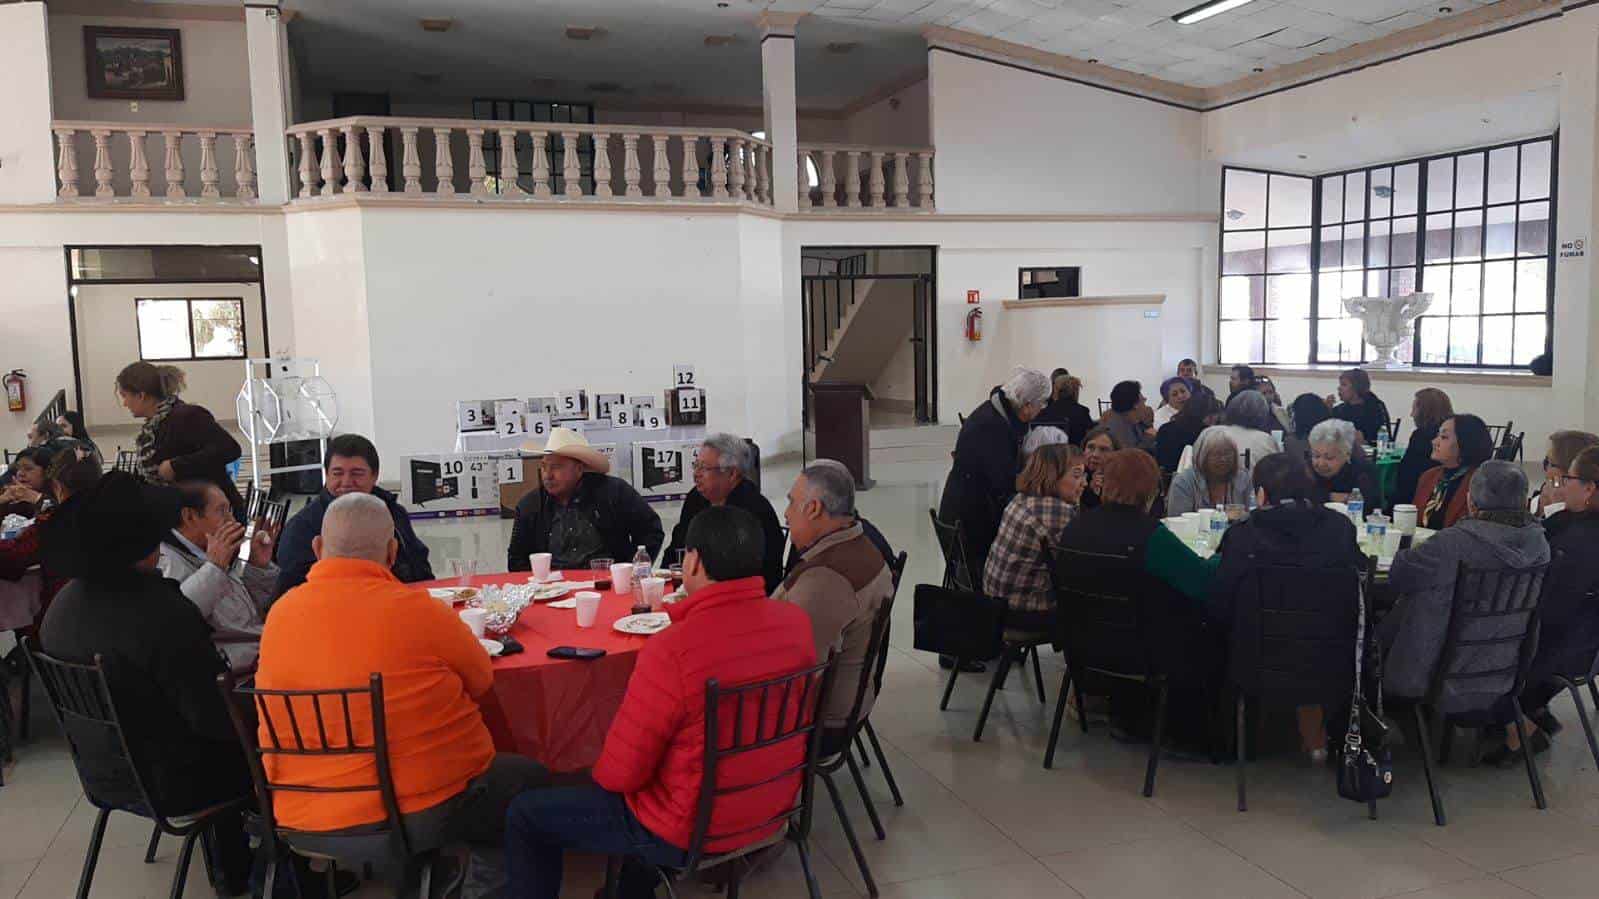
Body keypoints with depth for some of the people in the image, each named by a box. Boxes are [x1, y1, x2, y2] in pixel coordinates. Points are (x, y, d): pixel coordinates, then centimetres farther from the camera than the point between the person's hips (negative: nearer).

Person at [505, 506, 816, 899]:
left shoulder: (671, 650, -31)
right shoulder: (796, 621, -11)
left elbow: (618, 773, -20)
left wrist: (602, 774, 3)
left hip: (690, 831, -7)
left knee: (525, 815, 11)